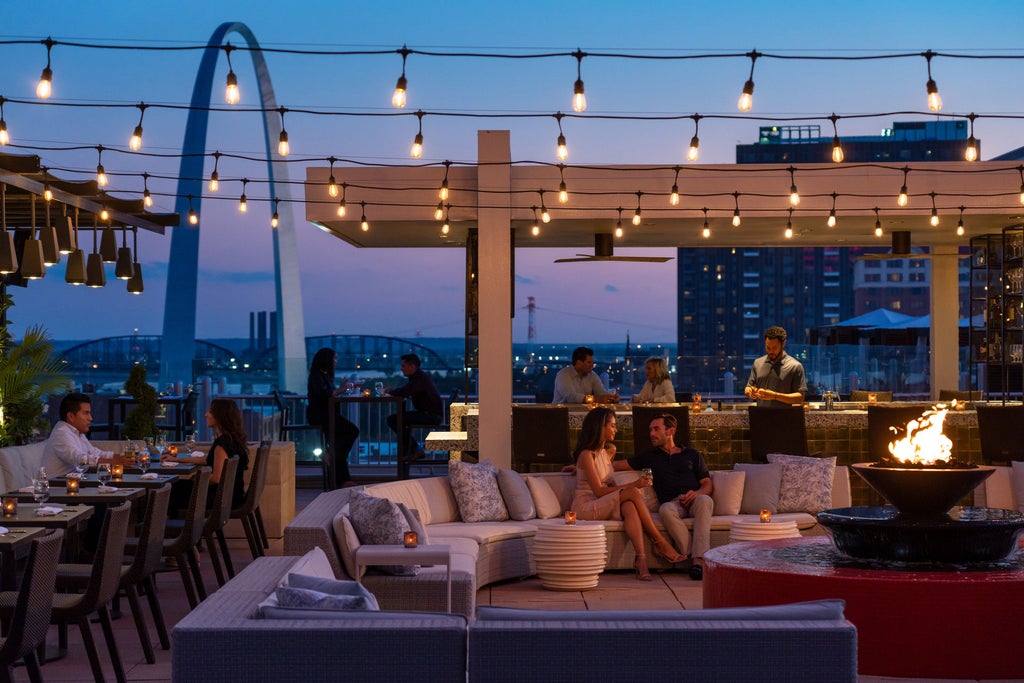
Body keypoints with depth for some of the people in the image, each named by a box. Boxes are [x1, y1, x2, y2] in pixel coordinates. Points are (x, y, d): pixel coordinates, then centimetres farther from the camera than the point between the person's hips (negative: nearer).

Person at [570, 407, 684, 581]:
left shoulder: (605, 453, 19)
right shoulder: (587, 455, -9)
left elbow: (611, 486, 16)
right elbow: (599, 491, -16)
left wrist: (634, 486, -5)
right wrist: (633, 485, -17)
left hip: (604, 505, 7)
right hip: (585, 506, -7)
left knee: (630, 507, -29)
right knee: (633, 494, -26)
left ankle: (641, 559, -48)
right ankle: (660, 542, -25)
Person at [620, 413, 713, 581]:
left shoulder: (692, 455, 22)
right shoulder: (651, 456, 27)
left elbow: (707, 485, 14)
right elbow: (620, 464, 27)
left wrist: (697, 493, -10)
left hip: (694, 500, -1)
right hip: (672, 503, 1)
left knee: (704, 501, -37)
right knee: (665, 510, -37)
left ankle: (699, 559, -47)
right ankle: (693, 557, -38)